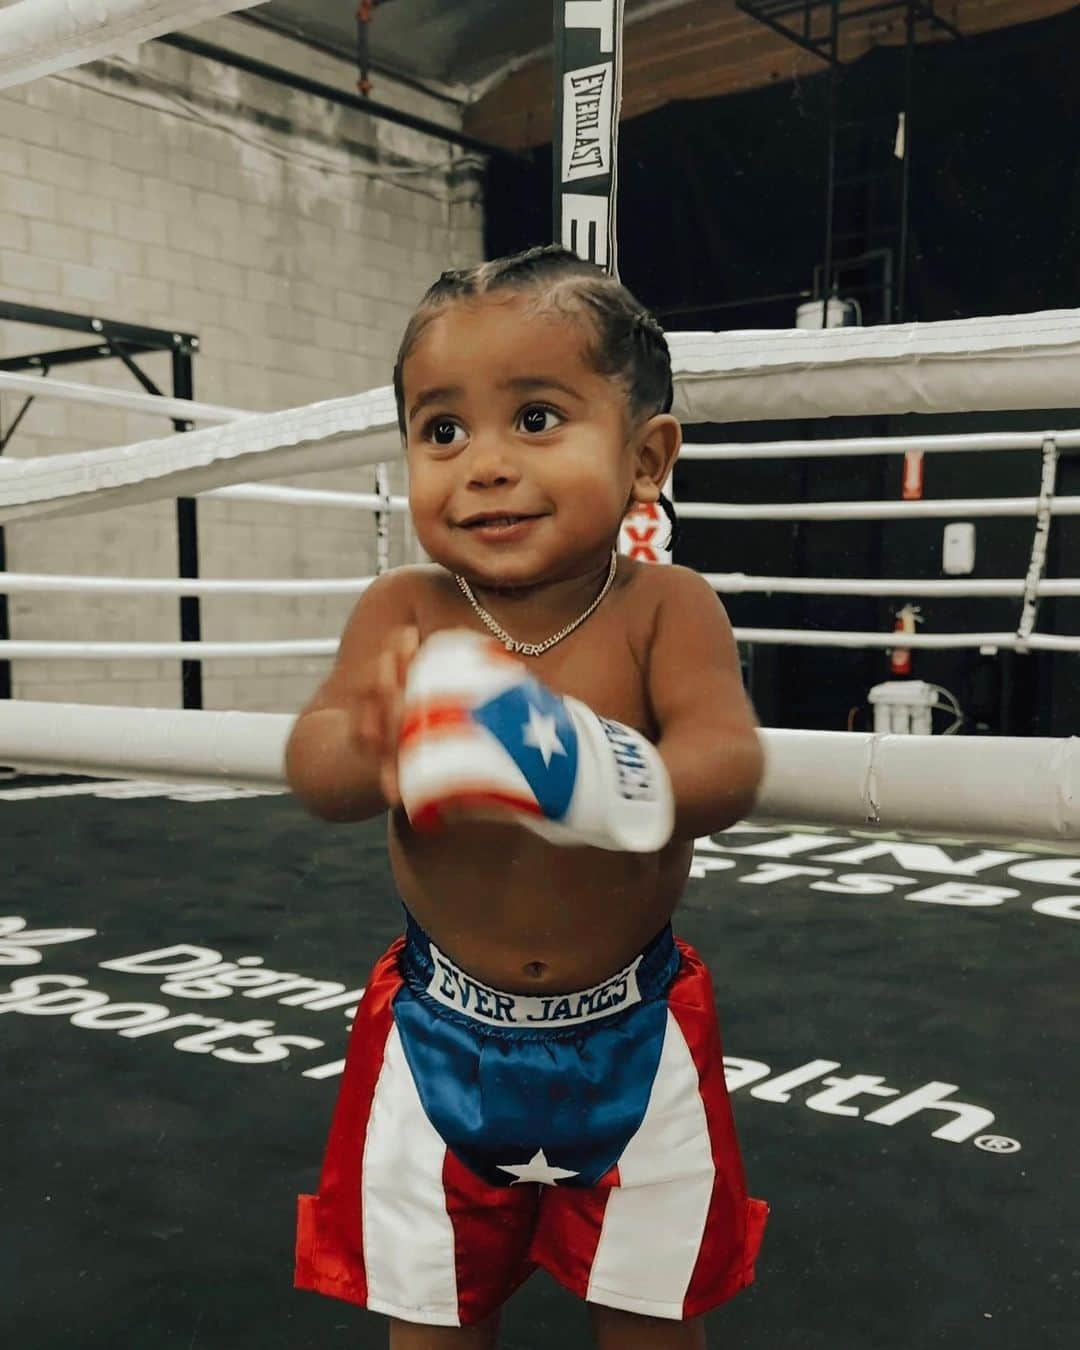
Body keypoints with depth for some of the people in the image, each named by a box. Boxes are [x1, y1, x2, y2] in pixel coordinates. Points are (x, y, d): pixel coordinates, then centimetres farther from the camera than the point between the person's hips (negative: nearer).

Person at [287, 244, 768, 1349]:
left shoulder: (664, 609, -16)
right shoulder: (403, 611, -12)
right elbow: (311, 767, -22)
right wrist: (376, 743, -47)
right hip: (442, 1039, 1)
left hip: (633, 1041, -1)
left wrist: (622, 784, -52)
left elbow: (728, 761, -28)